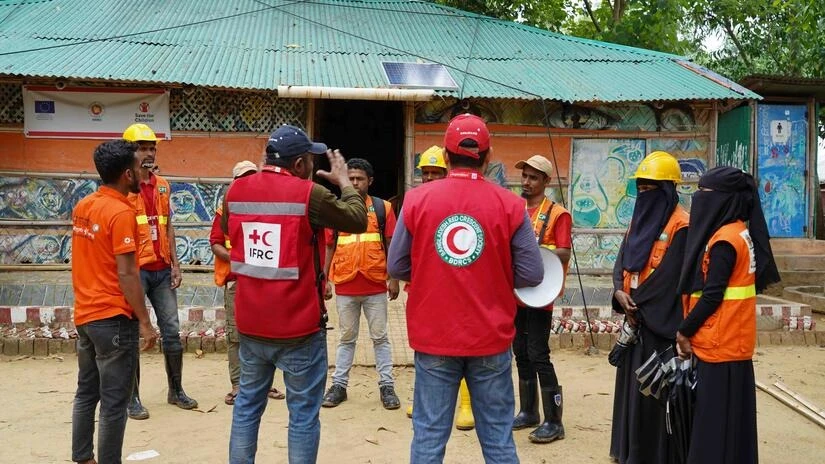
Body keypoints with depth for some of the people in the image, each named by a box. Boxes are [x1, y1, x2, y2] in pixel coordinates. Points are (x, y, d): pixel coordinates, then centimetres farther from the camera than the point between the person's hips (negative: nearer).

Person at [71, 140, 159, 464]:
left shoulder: (82, 207, 7)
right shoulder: (121, 212, -17)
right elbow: (126, 274, -19)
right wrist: (144, 322, -15)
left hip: (84, 315, 9)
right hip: (113, 319, -8)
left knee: (86, 393, 17)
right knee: (114, 402, 1)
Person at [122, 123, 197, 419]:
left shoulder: (163, 186, 12)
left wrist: (175, 264, 10)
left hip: (162, 270, 6)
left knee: (172, 331, 10)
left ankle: (176, 391, 22)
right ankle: (133, 398, 13)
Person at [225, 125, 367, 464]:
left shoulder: (236, 191, 1)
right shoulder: (309, 193, -15)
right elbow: (358, 220, -2)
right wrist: (344, 181, 14)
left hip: (250, 324, 6)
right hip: (298, 327, -5)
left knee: (247, 404, 18)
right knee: (303, 413, 6)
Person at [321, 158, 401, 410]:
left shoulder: (383, 208, 2)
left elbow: (391, 245, 2)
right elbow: (329, 247, 8)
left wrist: (393, 278, -3)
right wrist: (325, 279, 4)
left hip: (375, 285, -1)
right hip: (345, 286, 1)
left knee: (380, 337, 7)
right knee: (347, 337, 12)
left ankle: (386, 386, 14)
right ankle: (339, 384, 20)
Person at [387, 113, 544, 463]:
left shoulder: (417, 199, -5)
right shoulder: (509, 204, -7)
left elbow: (396, 267, -1)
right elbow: (532, 275, -6)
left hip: (433, 338, 1)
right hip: (491, 338, 0)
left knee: (429, 436, 10)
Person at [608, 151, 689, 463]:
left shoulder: (680, 226, -11)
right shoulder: (639, 219, 13)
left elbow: (669, 275, -17)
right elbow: (622, 260, 9)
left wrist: (638, 305, -13)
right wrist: (619, 291, -9)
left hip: (660, 319, -8)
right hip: (635, 315, 8)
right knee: (632, 383, 13)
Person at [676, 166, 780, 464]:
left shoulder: (724, 239, -18)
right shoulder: (741, 232, 11)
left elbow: (712, 295, -19)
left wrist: (684, 331, -8)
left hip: (718, 343, -9)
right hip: (732, 341, 9)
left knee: (715, 417, -1)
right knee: (730, 414, 15)